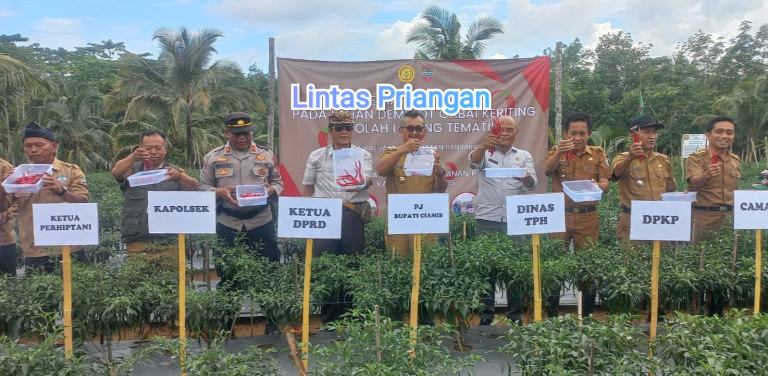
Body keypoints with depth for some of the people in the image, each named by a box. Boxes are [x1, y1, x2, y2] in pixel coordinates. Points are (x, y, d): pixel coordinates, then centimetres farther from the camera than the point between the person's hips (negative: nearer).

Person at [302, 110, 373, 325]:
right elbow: (308, 189, 14)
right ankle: (328, 319, 15)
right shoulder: (316, 156, 9)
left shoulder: (363, 155, 6)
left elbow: (367, 180, -12)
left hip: (352, 216, 0)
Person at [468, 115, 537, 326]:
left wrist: (525, 177, -25)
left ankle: (515, 315, 14)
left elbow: (532, 184, 0)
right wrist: (483, 146, -36)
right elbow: (473, 161, -14)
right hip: (487, 219, -1)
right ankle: (486, 315, 9)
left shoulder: (524, 156, 13)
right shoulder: (485, 153, 9)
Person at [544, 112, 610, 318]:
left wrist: (596, 185, -25)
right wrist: (559, 152, -35)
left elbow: (605, 183, -2)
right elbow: (547, 171, -17)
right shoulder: (558, 151, 3)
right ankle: (552, 314, 13)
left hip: (588, 217, 1)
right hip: (560, 214, -1)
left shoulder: (598, 154, 6)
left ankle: (588, 314, 20)